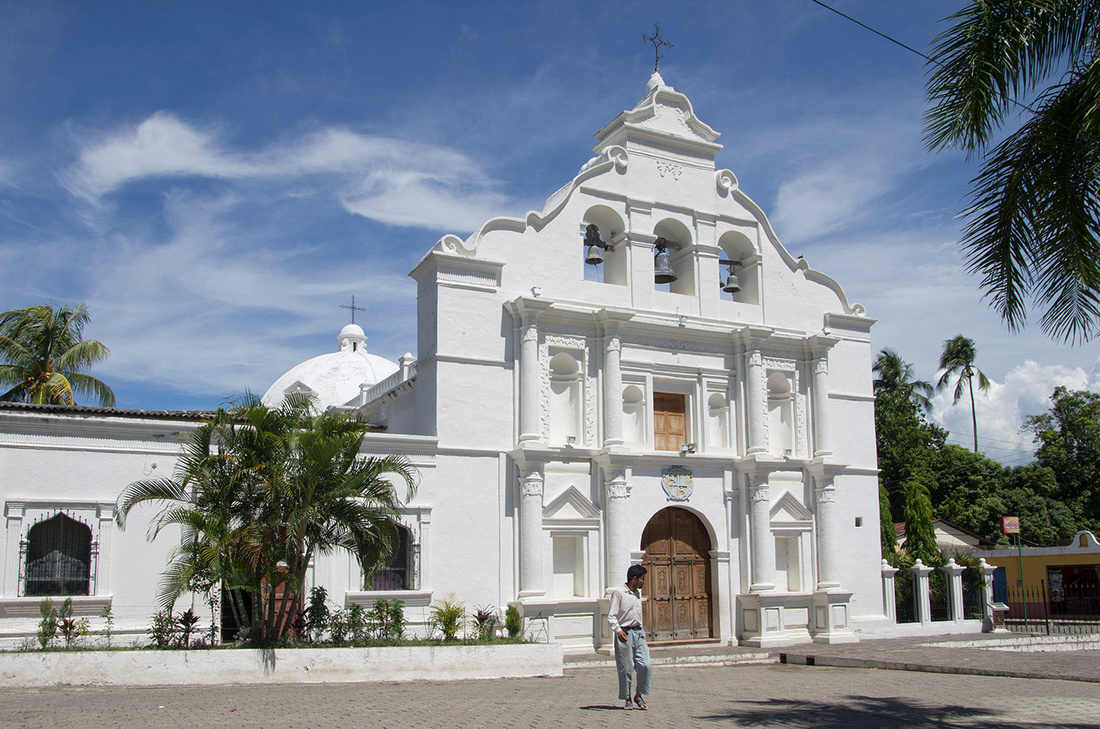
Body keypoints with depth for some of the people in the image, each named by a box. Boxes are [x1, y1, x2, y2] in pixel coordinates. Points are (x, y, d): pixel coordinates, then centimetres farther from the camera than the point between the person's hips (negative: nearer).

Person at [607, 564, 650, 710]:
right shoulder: (618, 592, -7)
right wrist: (618, 630, -25)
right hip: (624, 634, -6)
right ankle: (627, 699, 11)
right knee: (626, 668, -1)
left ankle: (638, 695, 11)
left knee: (644, 665, -5)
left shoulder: (638, 592, 16)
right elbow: (611, 616, -11)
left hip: (639, 633, 6)